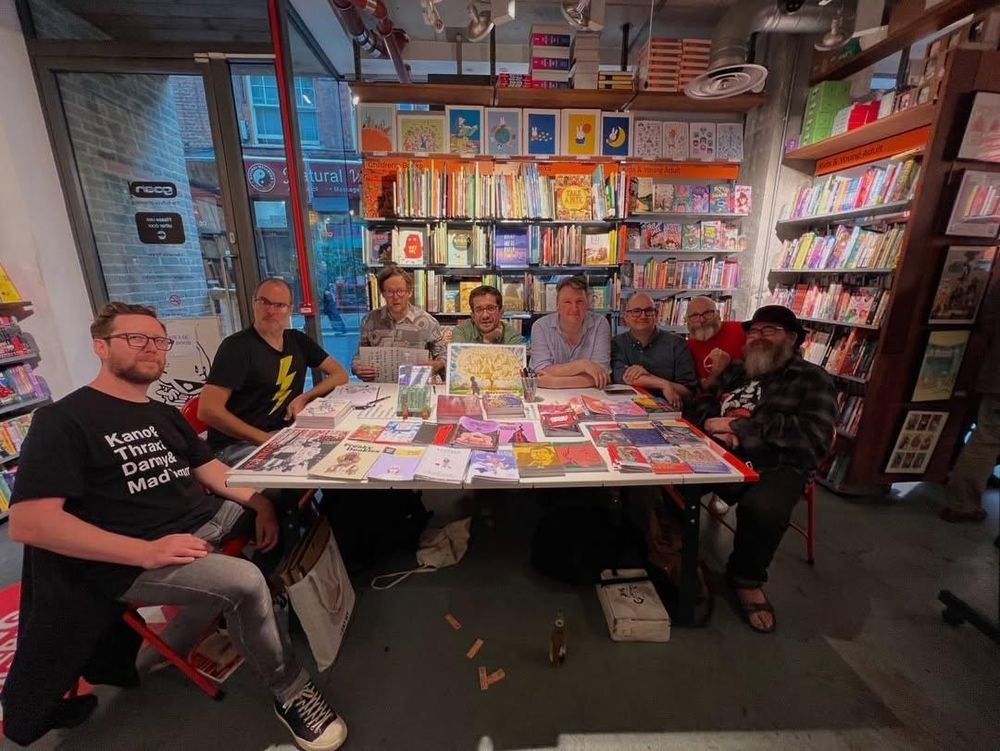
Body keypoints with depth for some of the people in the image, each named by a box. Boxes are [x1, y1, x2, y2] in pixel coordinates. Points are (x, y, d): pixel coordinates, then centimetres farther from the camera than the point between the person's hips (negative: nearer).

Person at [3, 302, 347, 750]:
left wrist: (261, 503, -8)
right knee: (246, 582, -30)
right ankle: (290, 692, -4)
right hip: (134, 562, -7)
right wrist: (146, 552, -23)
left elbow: (212, 471, 11)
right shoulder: (63, 419, -7)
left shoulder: (165, 415, 16)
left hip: (210, 519, 8)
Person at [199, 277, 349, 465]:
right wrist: (265, 439, -23)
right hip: (237, 445, -6)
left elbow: (339, 374, 9)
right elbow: (208, 409, -18)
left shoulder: (297, 341, 8)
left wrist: (304, 398, -7)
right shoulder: (237, 346, -10)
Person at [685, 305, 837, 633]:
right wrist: (711, 422, -8)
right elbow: (698, 405, 17)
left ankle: (747, 578, -2)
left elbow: (815, 434, -9)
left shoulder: (812, 379, 8)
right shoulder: (734, 371, 22)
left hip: (775, 466, -3)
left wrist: (737, 426, -12)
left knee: (764, 508, -34)